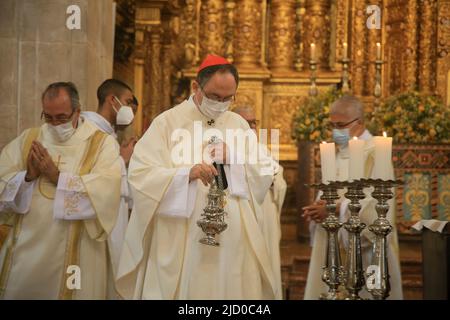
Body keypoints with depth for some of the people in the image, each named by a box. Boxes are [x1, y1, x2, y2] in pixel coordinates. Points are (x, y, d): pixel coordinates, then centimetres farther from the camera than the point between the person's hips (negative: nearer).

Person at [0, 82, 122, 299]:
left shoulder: (102, 144, -2)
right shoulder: (28, 140, 10)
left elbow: (105, 192, -18)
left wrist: (57, 176, -14)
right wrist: (28, 176, -14)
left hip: (74, 255, -3)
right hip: (25, 251, 3)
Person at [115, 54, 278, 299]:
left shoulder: (239, 125, 13)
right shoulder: (167, 123, -1)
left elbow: (264, 176, 8)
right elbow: (140, 175, -12)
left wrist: (234, 158, -9)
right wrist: (187, 174, -27)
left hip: (233, 242, 4)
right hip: (181, 244, -4)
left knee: (232, 288, 4)